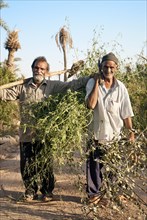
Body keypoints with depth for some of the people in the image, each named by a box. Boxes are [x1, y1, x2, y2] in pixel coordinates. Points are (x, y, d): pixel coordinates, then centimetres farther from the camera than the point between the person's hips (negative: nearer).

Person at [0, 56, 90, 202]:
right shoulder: (23, 86, 5)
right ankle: (30, 191, 26)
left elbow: (72, 85, -2)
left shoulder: (53, 86, 2)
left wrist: (92, 78, -8)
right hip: (26, 134, 1)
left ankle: (47, 191, 25)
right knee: (27, 165, 8)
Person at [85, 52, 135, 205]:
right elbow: (90, 105, -24)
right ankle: (94, 193, 27)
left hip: (115, 135, 1)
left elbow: (126, 113, 0)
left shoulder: (120, 88, -5)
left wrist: (131, 132, -2)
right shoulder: (93, 83, -7)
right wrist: (97, 82, -19)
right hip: (96, 133, 0)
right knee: (94, 165, 9)